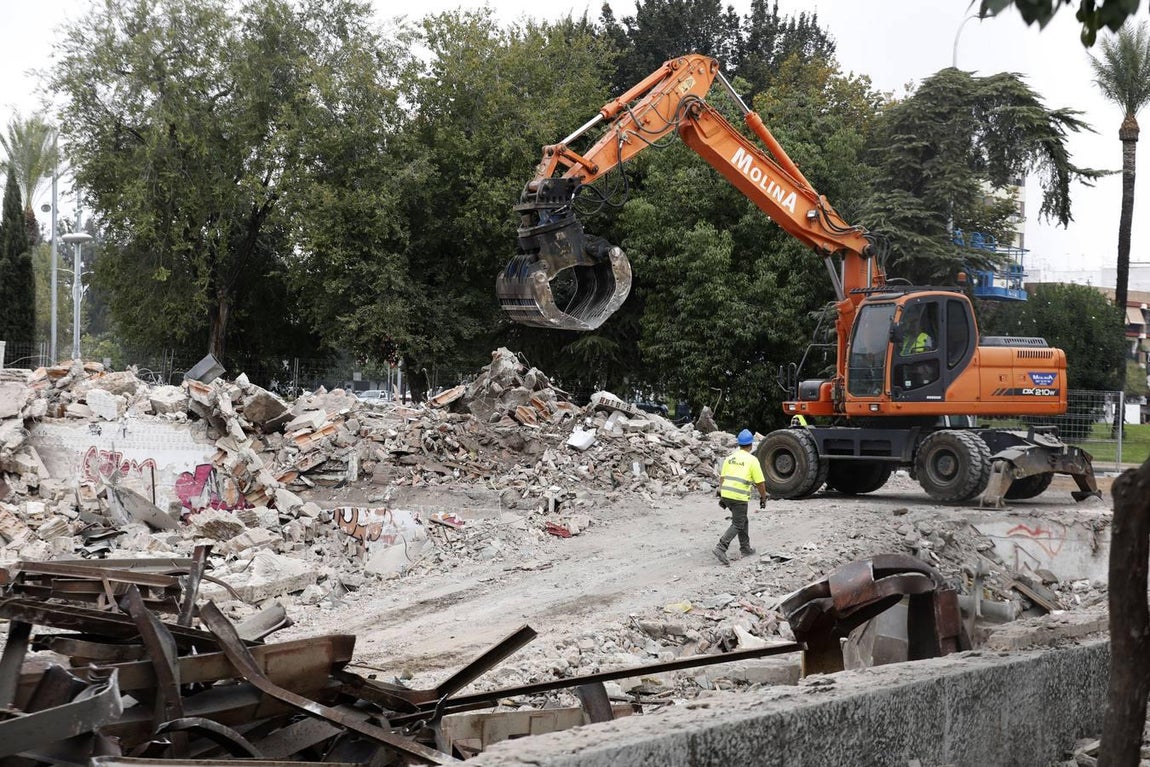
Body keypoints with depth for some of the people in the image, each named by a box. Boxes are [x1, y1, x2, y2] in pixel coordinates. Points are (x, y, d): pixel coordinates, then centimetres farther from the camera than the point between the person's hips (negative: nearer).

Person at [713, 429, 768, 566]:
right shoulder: (752, 460, -5)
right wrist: (763, 498, 8)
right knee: (737, 525, -2)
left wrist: (721, 496, 18)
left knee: (742, 520, 23)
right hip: (739, 497, -7)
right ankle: (720, 548, -17)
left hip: (726, 494, 7)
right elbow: (760, 482, -4)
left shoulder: (730, 457, 12)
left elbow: (722, 478, 12)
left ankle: (745, 548, 27)